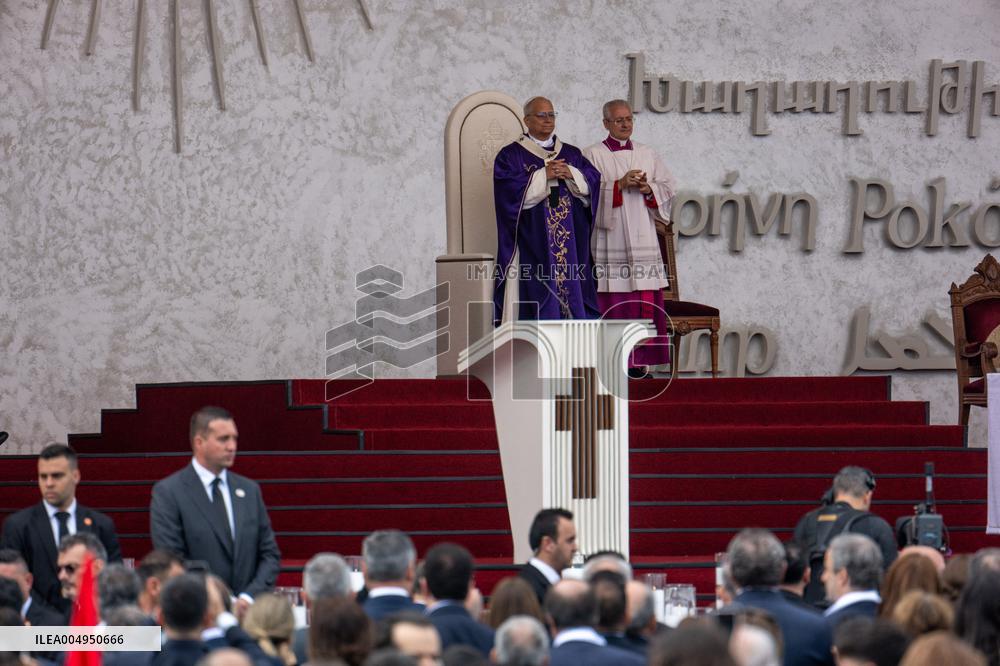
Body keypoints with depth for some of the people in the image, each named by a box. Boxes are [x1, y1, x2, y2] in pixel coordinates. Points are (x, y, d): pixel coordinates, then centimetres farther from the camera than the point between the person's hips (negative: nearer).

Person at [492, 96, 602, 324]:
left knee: (572, 289, -1)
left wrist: (571, 174, -11)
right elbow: (509, 189, -12)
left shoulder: (571, 154, 17)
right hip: (531, 241, -4)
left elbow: (593, 181, 7)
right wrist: (543, 175, -16)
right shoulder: (510, 155, 3)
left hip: (569, 239, 4)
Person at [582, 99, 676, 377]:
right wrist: (619, 185, -19)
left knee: (644, 301, 0)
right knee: (613, 300, -7)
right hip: (609, 237, -4)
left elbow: (668, 187, 11)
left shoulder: (647, 154, 14)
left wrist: (648, 189, -8)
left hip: (642, 238, 4)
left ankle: (640, 360, 5)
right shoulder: (593, 155, 2)